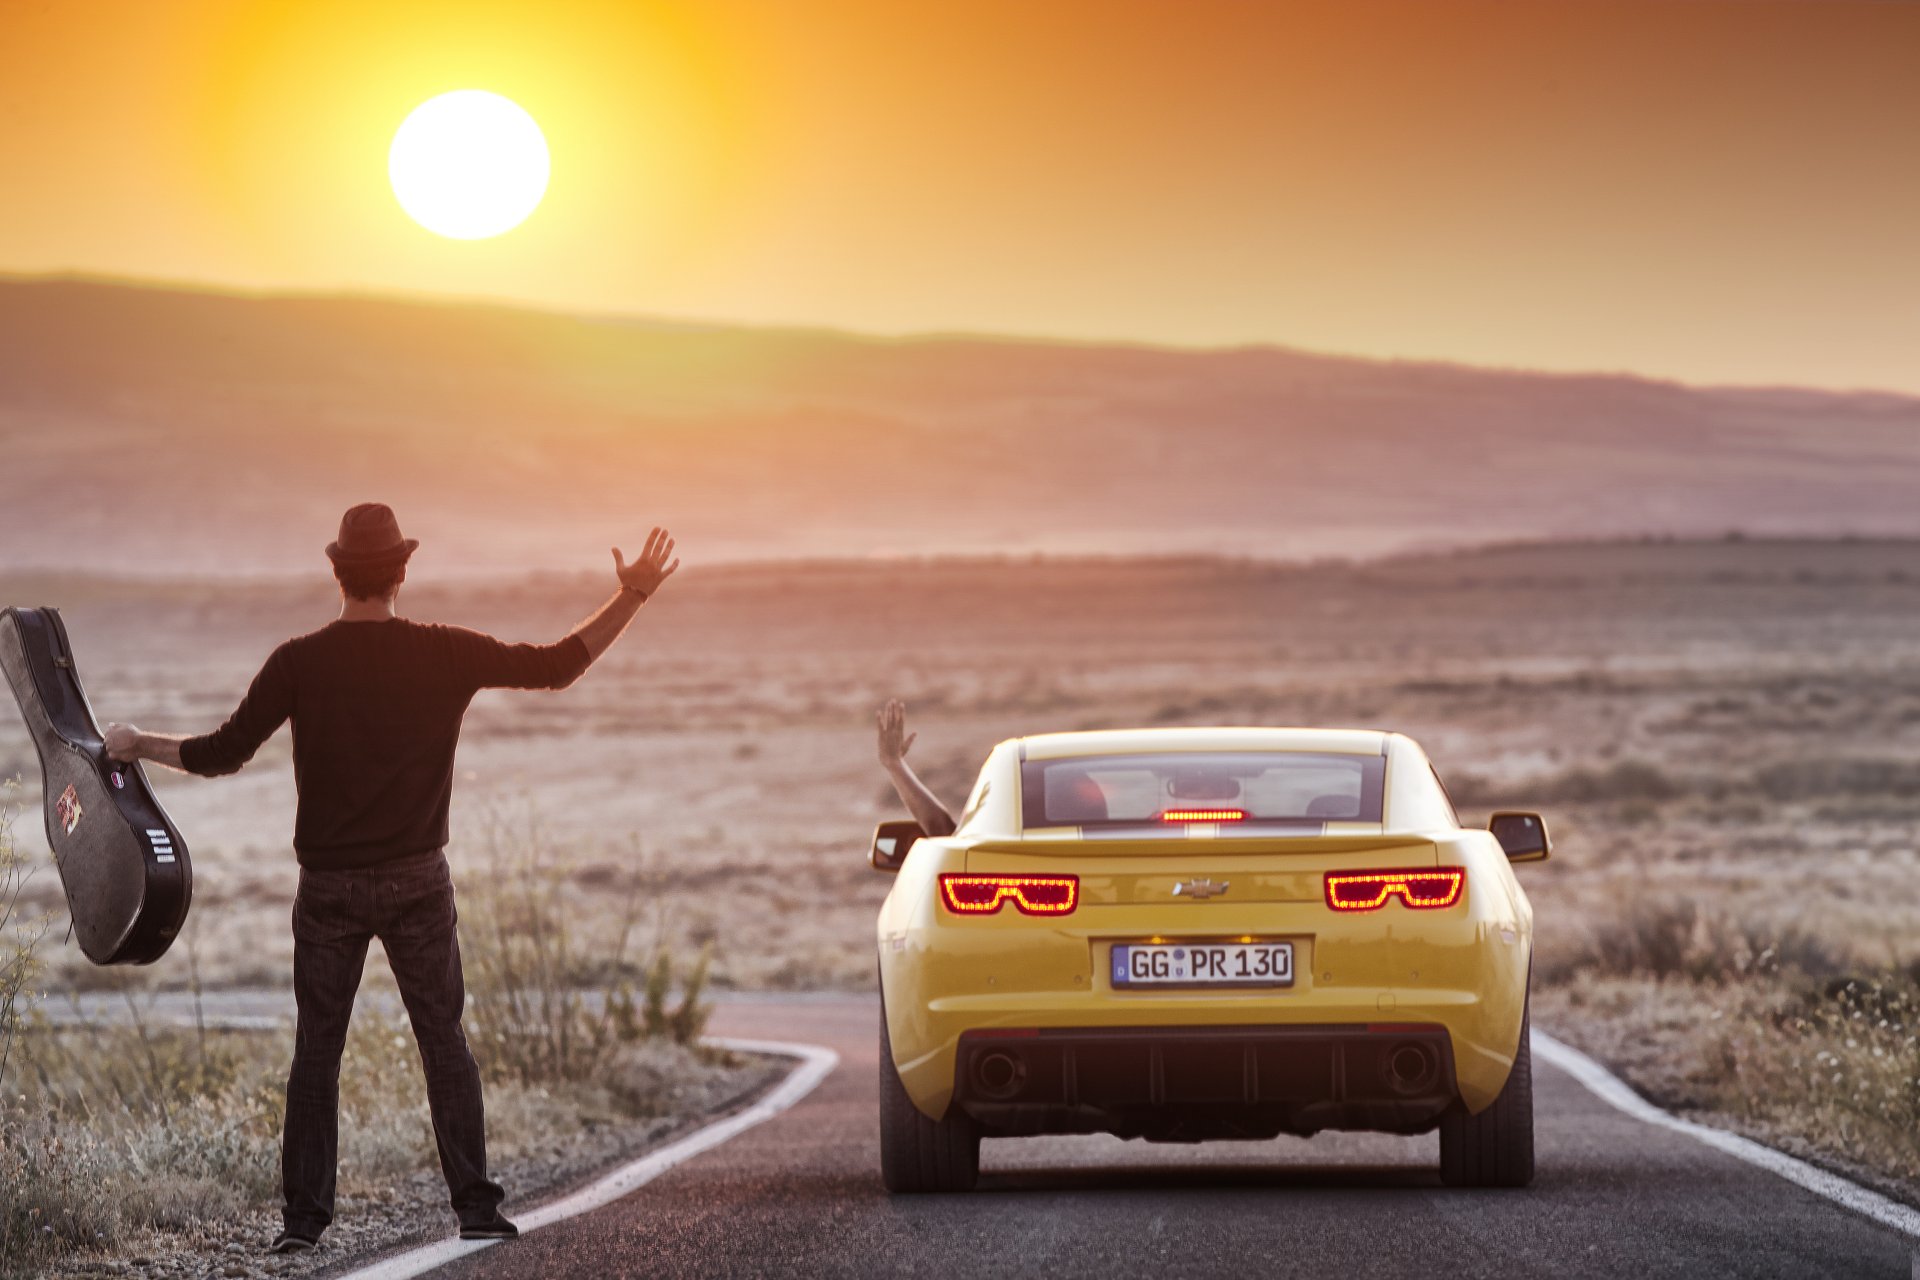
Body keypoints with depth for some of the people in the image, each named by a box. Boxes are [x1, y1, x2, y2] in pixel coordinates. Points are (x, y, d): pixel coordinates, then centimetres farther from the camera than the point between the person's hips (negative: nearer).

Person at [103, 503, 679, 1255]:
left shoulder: (300, 663, -6)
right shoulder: (444, 654, -4)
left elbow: (222, 756, -5)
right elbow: (557, 667, 0)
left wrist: (139, 746, 11)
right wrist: (630, 598, 7)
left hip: (329, 888, 0)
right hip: (417, 881, 0)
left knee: (316, 1050, 6)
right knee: (444, 1043, 7)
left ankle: (304, 1217, 4)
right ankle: (475, 1207, 4)